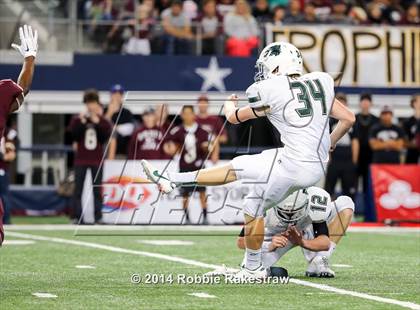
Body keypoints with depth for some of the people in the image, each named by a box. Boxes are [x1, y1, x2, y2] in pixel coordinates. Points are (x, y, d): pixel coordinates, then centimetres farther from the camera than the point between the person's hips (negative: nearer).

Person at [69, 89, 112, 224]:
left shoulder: (103, 121, 5)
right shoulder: (77, 119, 3)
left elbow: (106, 137, -8)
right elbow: (73, 136, -9)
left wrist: (97, 122, -13)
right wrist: (82, 121, -16)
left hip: (97, 160, 0)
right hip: (81, 159, 0)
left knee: (97, 190, 2)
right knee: (78, 190, 0)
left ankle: (98, 217, 4)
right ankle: (78, 218, 3)